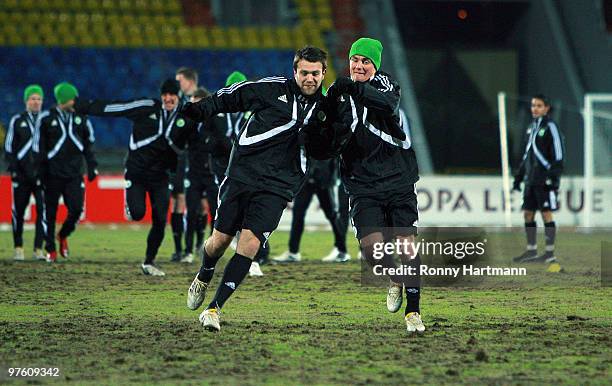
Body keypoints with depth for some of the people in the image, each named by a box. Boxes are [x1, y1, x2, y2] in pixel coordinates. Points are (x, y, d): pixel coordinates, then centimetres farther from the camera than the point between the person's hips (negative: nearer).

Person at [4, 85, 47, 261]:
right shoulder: (17, 121, 7)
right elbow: (9, 146, 7)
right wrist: (13, 169, -3)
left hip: (42, 172, 0)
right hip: (21, 172, 0)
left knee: (43, 210, -9)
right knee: (18, 211, 4)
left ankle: (39, 249, -4)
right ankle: (18, 248, 14)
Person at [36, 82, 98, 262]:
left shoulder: (80, 117, 5)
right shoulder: (47, 119, -4)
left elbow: (88, 144, 16)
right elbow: (39, 148, 0)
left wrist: (92, 166, 11)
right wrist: (41, 171, -3)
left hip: (74, 173, 2)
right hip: (53, 173, -2)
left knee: (76, 210, -6)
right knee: (50, 211, 3)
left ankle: (63, 235, 23)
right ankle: (50, 249, 15)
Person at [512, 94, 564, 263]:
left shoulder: (550, 127, -8)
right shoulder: (531, 127, 16)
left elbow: (558, 154, -13)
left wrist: (554, 177, -19)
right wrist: (519, 176, 20)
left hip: (545, 179, -8)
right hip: (531, 179, 8)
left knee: (546, 213, -5)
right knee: (528, 213, 7)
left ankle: (550, 253, -1)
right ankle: (531, 251, 15)